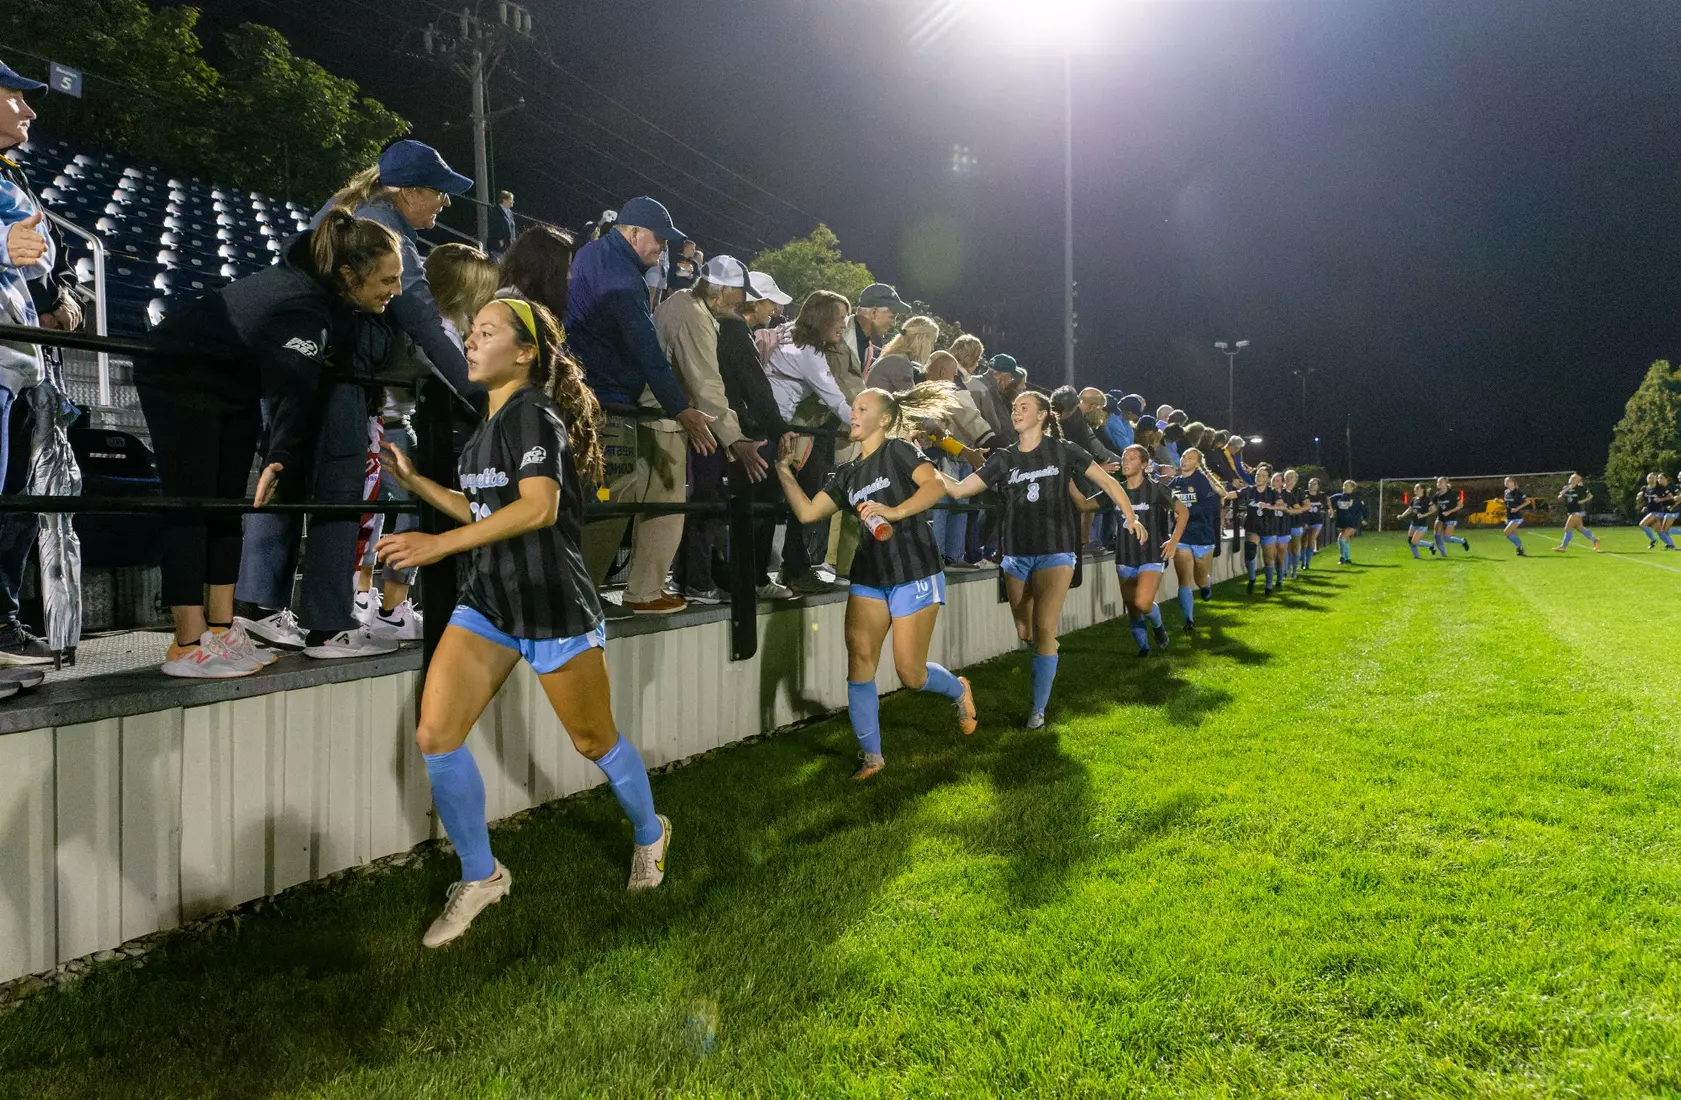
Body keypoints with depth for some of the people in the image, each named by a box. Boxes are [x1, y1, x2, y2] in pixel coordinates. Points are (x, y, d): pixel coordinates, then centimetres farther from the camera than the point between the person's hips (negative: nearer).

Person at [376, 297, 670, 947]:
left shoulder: (533, 412, -14)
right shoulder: (491, 424, 14)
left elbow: (538, 507, -28)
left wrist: (441, 544, -32)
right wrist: (413, 481, 15)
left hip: (553, 606, -8)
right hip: (488, 602, 8)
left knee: (594, 740, 9)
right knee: (435, 735, -6)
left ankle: (649, 835, 37)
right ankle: (480, 878, 12)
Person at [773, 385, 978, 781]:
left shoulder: (898, 451, -5)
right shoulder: (847, 474, 14)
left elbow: (935, 485, -23)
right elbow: (807, 512, 8)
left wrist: (894, 512, -36)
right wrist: (784, 472, 3)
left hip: (914, 574, -6)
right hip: (869, 576, 6)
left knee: (911, 674, -3)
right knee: (859, 663, -5)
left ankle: (959, 690, 30)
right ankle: (872, 756, 7)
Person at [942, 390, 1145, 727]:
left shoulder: (1063, 450, 1)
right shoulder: (1003, 458, 7)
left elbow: (1106, 481, 7)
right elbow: (958, 489, 1)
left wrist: (1130, 517, 3)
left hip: (1055, 551, -3)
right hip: (1016, 553, 4)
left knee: (1044, 629, -12)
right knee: (1025, 632, 7)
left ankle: (1038, 708, -2)